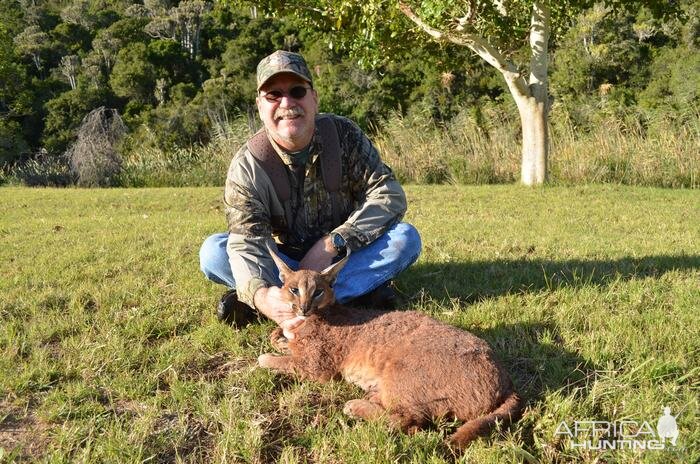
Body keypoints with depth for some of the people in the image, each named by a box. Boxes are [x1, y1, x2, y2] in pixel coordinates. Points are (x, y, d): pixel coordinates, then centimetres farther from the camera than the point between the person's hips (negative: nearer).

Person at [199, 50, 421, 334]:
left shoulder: (343, 135, -13)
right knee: (213, 253, -26)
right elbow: (247, 241, -29)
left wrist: (330, 244, -27)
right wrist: (261, 294, -51)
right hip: (284, 263, 0)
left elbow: (390, 195, -17)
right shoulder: (247, 166, -17)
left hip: (341, 256, 1)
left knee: (406, 238, -26)